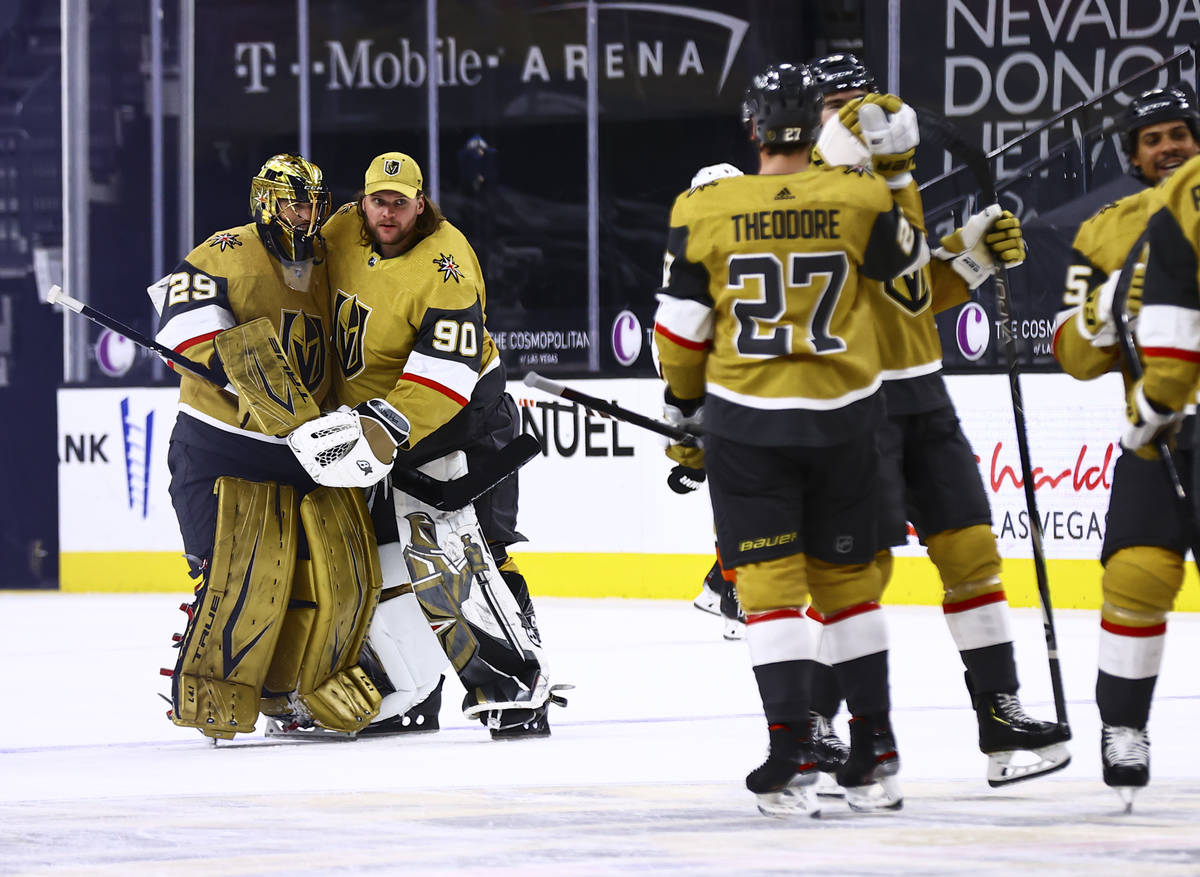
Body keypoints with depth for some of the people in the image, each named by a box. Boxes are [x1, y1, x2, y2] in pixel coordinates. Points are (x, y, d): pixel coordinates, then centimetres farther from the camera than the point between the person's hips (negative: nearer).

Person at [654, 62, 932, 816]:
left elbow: (681, 329, -1)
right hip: (841, 418, 1)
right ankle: (876, 754, 18)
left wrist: (685, 412, 13)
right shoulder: (860, 200, -7)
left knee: (770, 582, 2)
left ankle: (792, 759, -7)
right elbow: (910, 258, 13)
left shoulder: (705, 211, -7)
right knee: (848, 577, 14)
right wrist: (891, 171, 20)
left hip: (746, 420, -1)